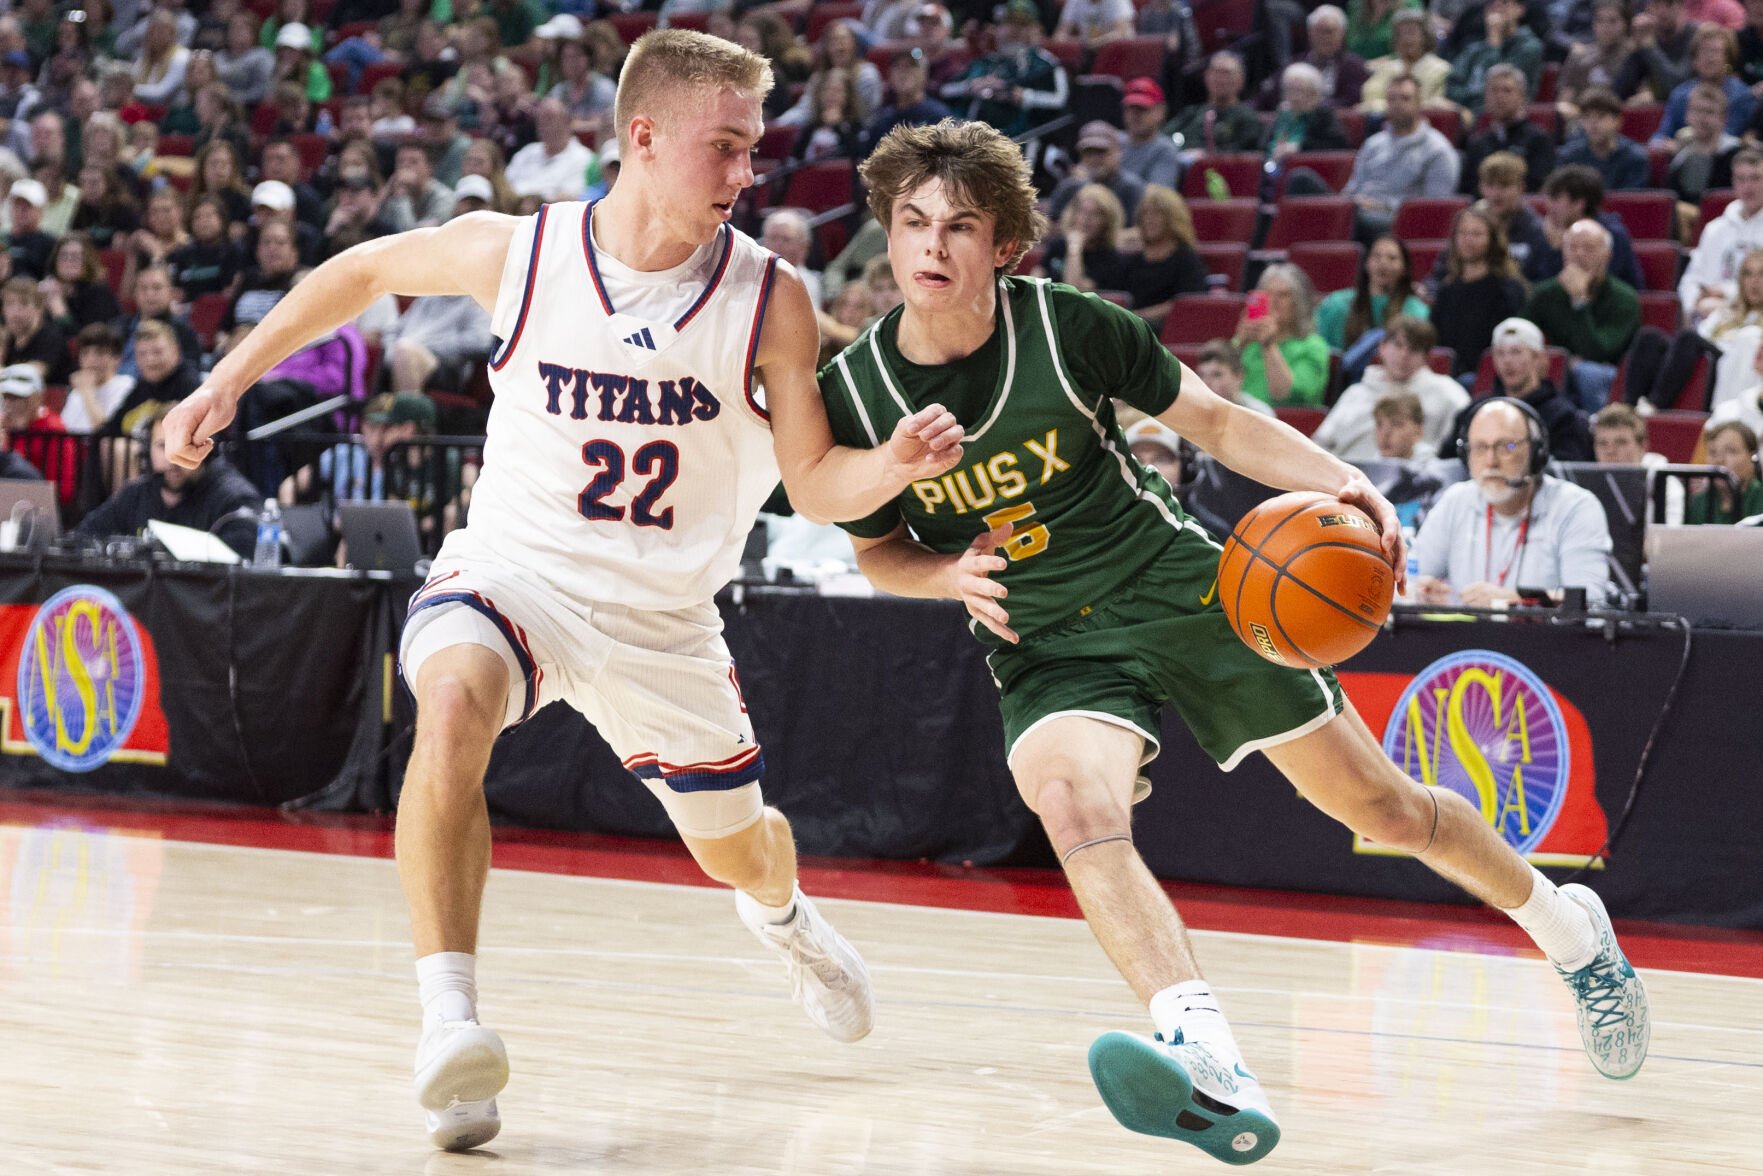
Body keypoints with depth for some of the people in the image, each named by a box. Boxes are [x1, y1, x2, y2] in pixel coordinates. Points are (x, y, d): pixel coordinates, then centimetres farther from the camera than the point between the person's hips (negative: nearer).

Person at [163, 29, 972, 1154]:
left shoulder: (772, 299, -13)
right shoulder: (518, 252, -13)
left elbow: (817, 485, -8)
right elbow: (365, 270, 6)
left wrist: (897, 464, -29)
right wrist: (230, 379, 7)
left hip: (665, 614, 2)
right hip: (512, 569, -2)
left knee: (738, 848, 18)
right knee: (454, 705, -36)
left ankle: (784, 916, 58)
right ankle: (450, 1020, -39)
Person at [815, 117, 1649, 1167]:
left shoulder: (1068, 325, -14)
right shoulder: (854, 392, -10)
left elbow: (1212, 420, 0)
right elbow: (879, 549, 7)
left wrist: (1339, 480, -14)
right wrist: (954, 576, -15)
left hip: (1180, 592, 0)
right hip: (1048, 647, 0)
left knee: (1385, 808, 8)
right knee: (1073, 801, -34)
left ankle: (1570, 929, 37)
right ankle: (1216, 1078, -50)